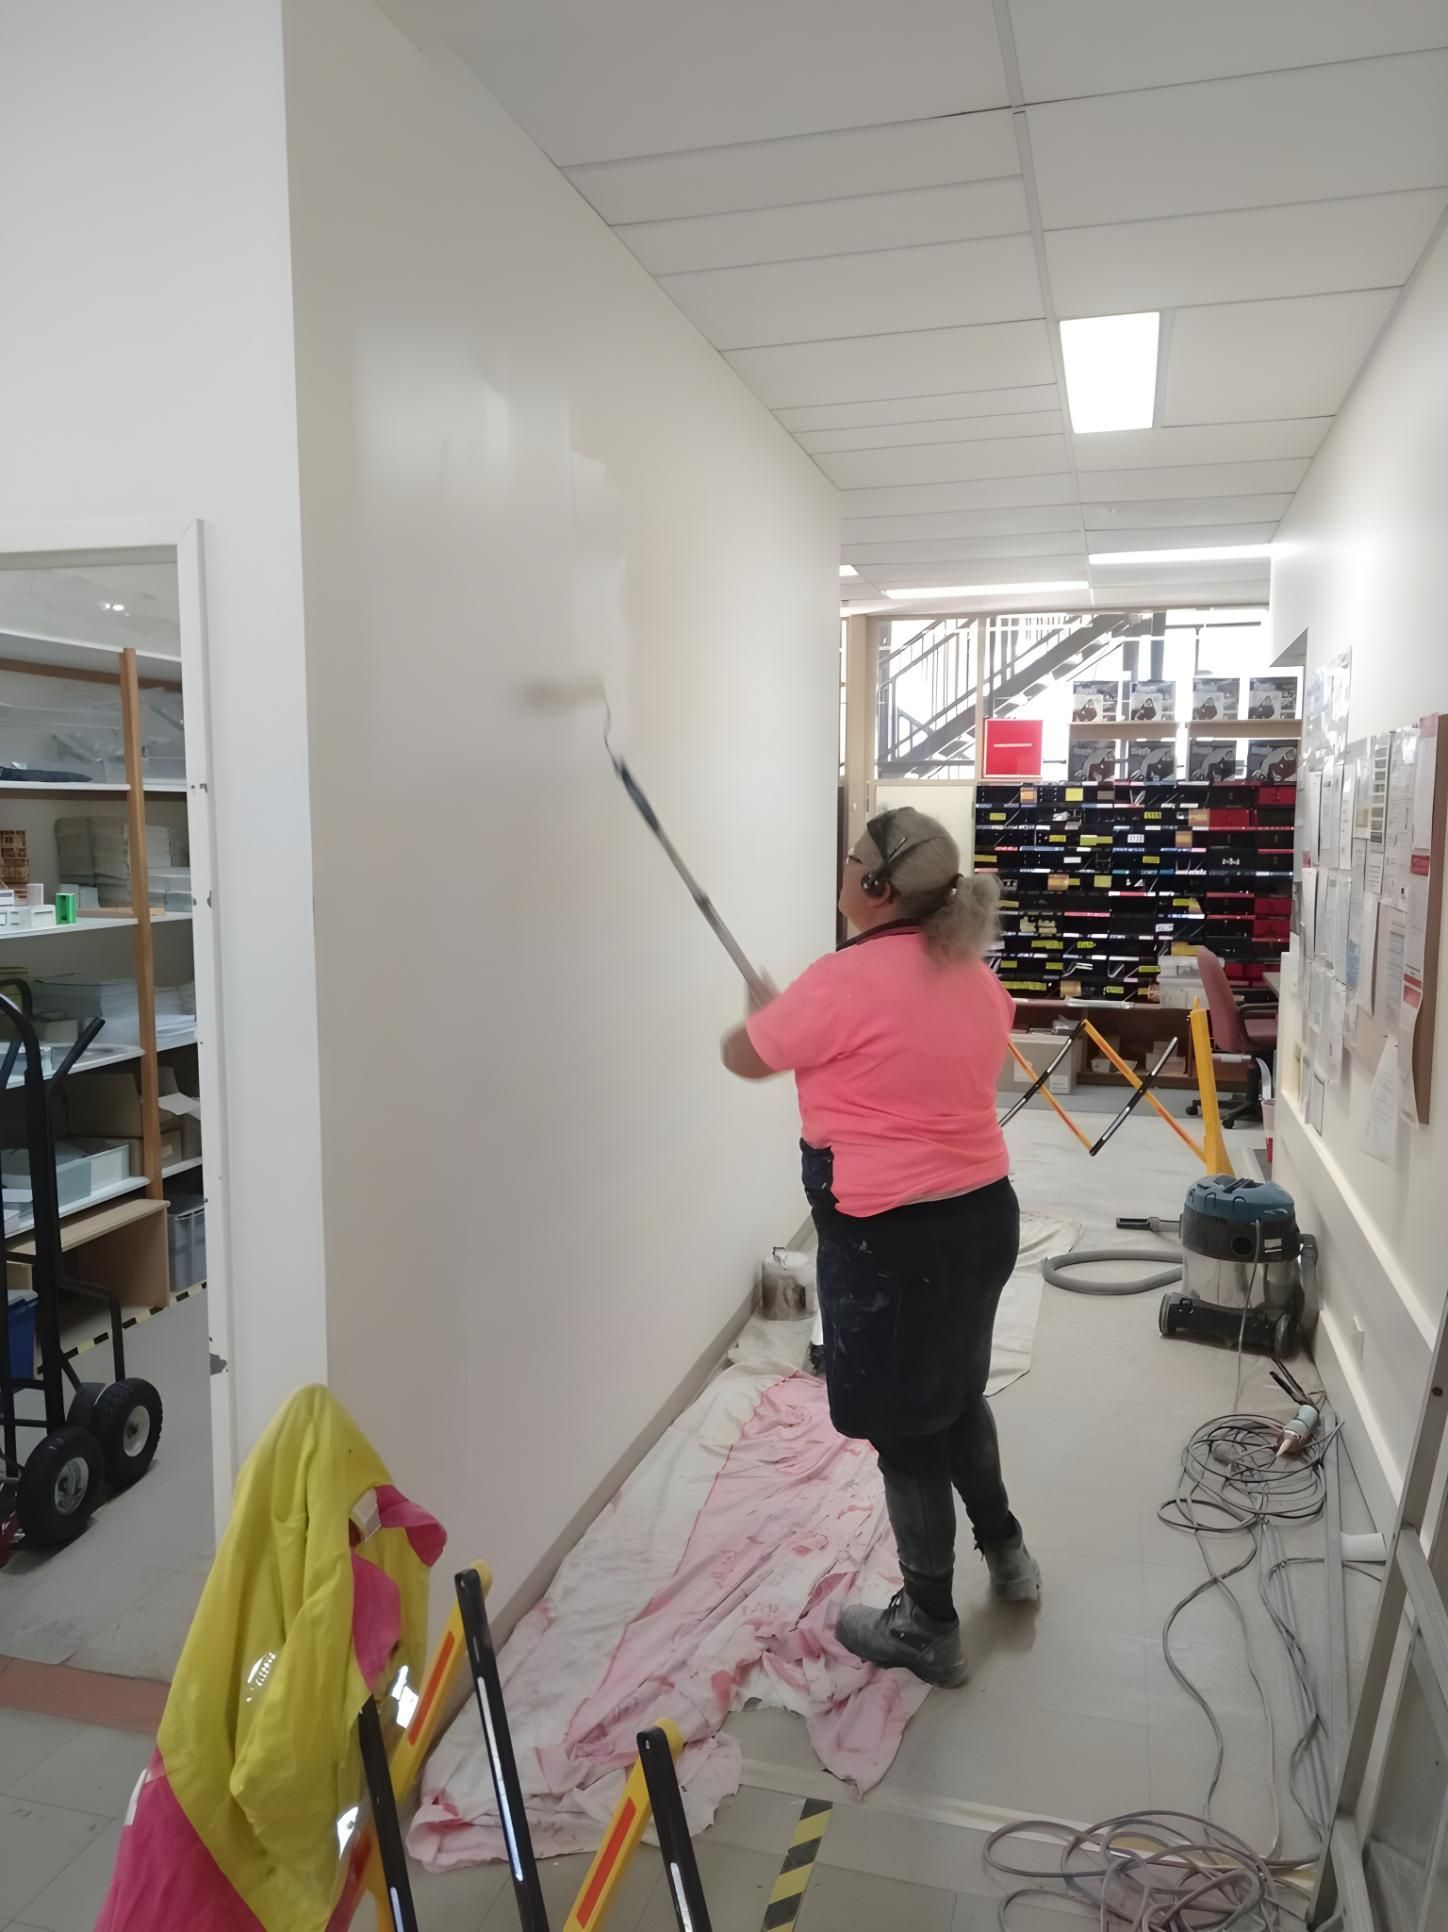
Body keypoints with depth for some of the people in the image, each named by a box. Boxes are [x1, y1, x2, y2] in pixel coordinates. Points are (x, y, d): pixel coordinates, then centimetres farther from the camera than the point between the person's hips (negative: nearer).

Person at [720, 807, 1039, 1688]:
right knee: (955, 1390, 28)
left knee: (906, 1430, 9)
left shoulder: (845, 981, -21)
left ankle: (930, 1630, 27)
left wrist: (764, 1010, 15)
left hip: (892, 1240, -8)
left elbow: (745, 1059, -6)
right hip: (981, 1213, 8)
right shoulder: (974, 975, 3)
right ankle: (1006, 1550, 47)